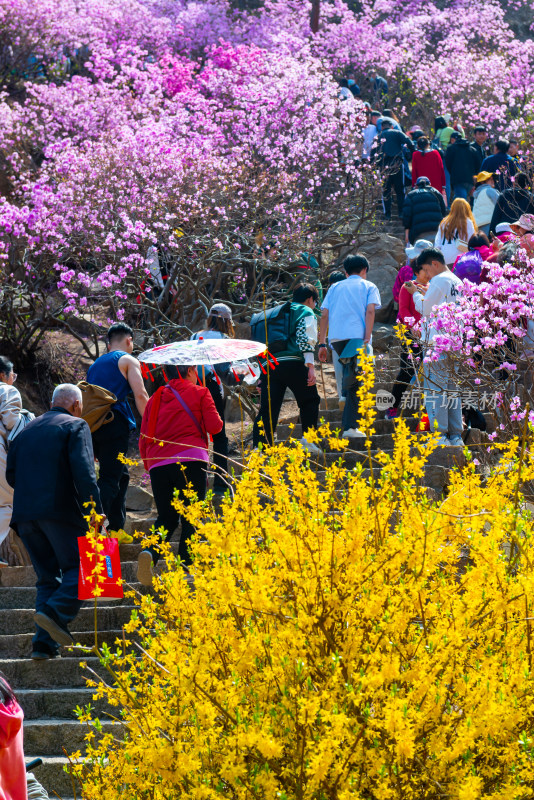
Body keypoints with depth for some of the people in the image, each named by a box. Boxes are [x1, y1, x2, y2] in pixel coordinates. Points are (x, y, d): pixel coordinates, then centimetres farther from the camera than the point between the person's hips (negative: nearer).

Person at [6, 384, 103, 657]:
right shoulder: (75, 426, 2)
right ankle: (55, 612, -23)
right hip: (61, 511, -6)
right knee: (80, 568, 2)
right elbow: (83, 470, -11)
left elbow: (10, 474, 17)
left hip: (25, 513, 6)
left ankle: (44, 642, 0)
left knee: (47, 577, 11)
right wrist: (95, 508, -13)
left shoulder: (26, 431, 21)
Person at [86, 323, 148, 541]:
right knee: (110, 478, -10)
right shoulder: (128, 360, 5)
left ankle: (116, 529, 19)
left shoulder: (95, 364, 26)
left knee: (121, 474, 20)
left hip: (92, 423, 7)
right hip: (114, 423, -7)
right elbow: (140, 396, -6)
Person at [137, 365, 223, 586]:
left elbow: (143, 438, 18)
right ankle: (186, 566, -7)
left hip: (158, 465, 4)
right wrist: (216, 418, 23)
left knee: (166, 517, 9)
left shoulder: (156, 398, 19)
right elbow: (215, 427, 0)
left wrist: (148, 465, 29)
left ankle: (150, 553, -18)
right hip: (190, 460, -4)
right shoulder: (200, 393, 7)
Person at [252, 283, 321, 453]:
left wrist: (261, 377, 28)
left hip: (268, 365, 5)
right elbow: (306, 339, -6)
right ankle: (308, 438, 0)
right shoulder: (306, 313, 11)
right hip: (293, 363, -5)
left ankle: (258, 447, -9)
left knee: (267, 408, 1)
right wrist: (310, 366, -11)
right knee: (309, 401, 11)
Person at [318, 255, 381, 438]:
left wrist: (322, 344, 14)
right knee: (355, 383, -9)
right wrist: (367, 339, -9)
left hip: (336, 338, 4)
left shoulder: (335, 287, 24)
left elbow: (324, 315, 15)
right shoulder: (369, 287, 15)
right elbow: (370, 311, -2)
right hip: (357, 336, -4)